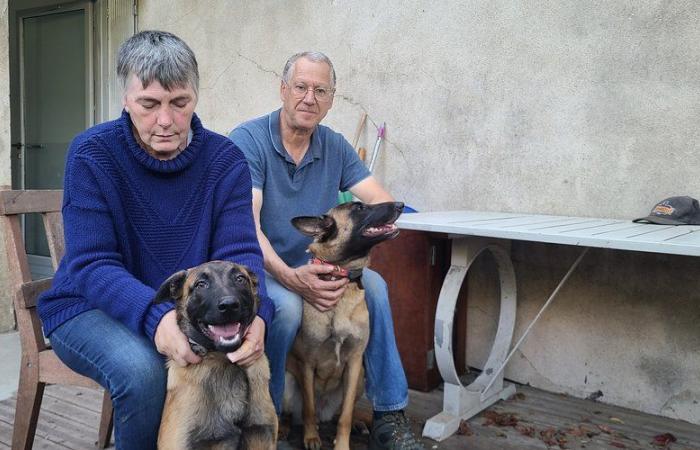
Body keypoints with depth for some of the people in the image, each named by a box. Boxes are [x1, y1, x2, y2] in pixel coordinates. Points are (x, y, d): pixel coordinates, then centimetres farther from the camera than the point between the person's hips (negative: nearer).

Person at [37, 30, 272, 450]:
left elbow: (239, 252, -16)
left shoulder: (225, 159, -8)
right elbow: (92, 266, -20)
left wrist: (254, 313, -39)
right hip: (91, 307, -2)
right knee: (140, 368, -33)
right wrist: (156, 316, -40)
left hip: (187, 309, 2)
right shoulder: (92, 154, -14)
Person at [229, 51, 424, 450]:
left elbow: (384, 202, -5)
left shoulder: (335, 146, 3)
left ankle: (390, 417, -8)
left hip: (310, 266, 5)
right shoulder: (248, 140, -14)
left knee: (373, 284, -18)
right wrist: (290, 278, -41)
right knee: (287, 305, -35)